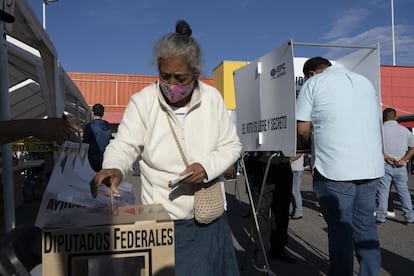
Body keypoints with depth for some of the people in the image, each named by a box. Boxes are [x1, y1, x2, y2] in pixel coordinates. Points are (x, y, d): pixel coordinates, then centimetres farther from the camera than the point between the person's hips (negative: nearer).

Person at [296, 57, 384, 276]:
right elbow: (377, 122, 23)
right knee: (366, 225, 14)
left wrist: (305, 146, 14)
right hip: (371, 167, 6)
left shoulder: (313, 83, 1)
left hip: (335, 169, -6)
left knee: (340, 229, 2)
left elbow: (302, 129, -6)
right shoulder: (365, 81, 18)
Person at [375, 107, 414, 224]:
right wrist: (403, 160, -3)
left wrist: (386, 157, -13)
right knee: (404, 191, 12)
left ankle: (381, 217, 5)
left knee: (383, 191, 2)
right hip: (400, 167, 3)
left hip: (385, 166, -3)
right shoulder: (404, 130, 6)